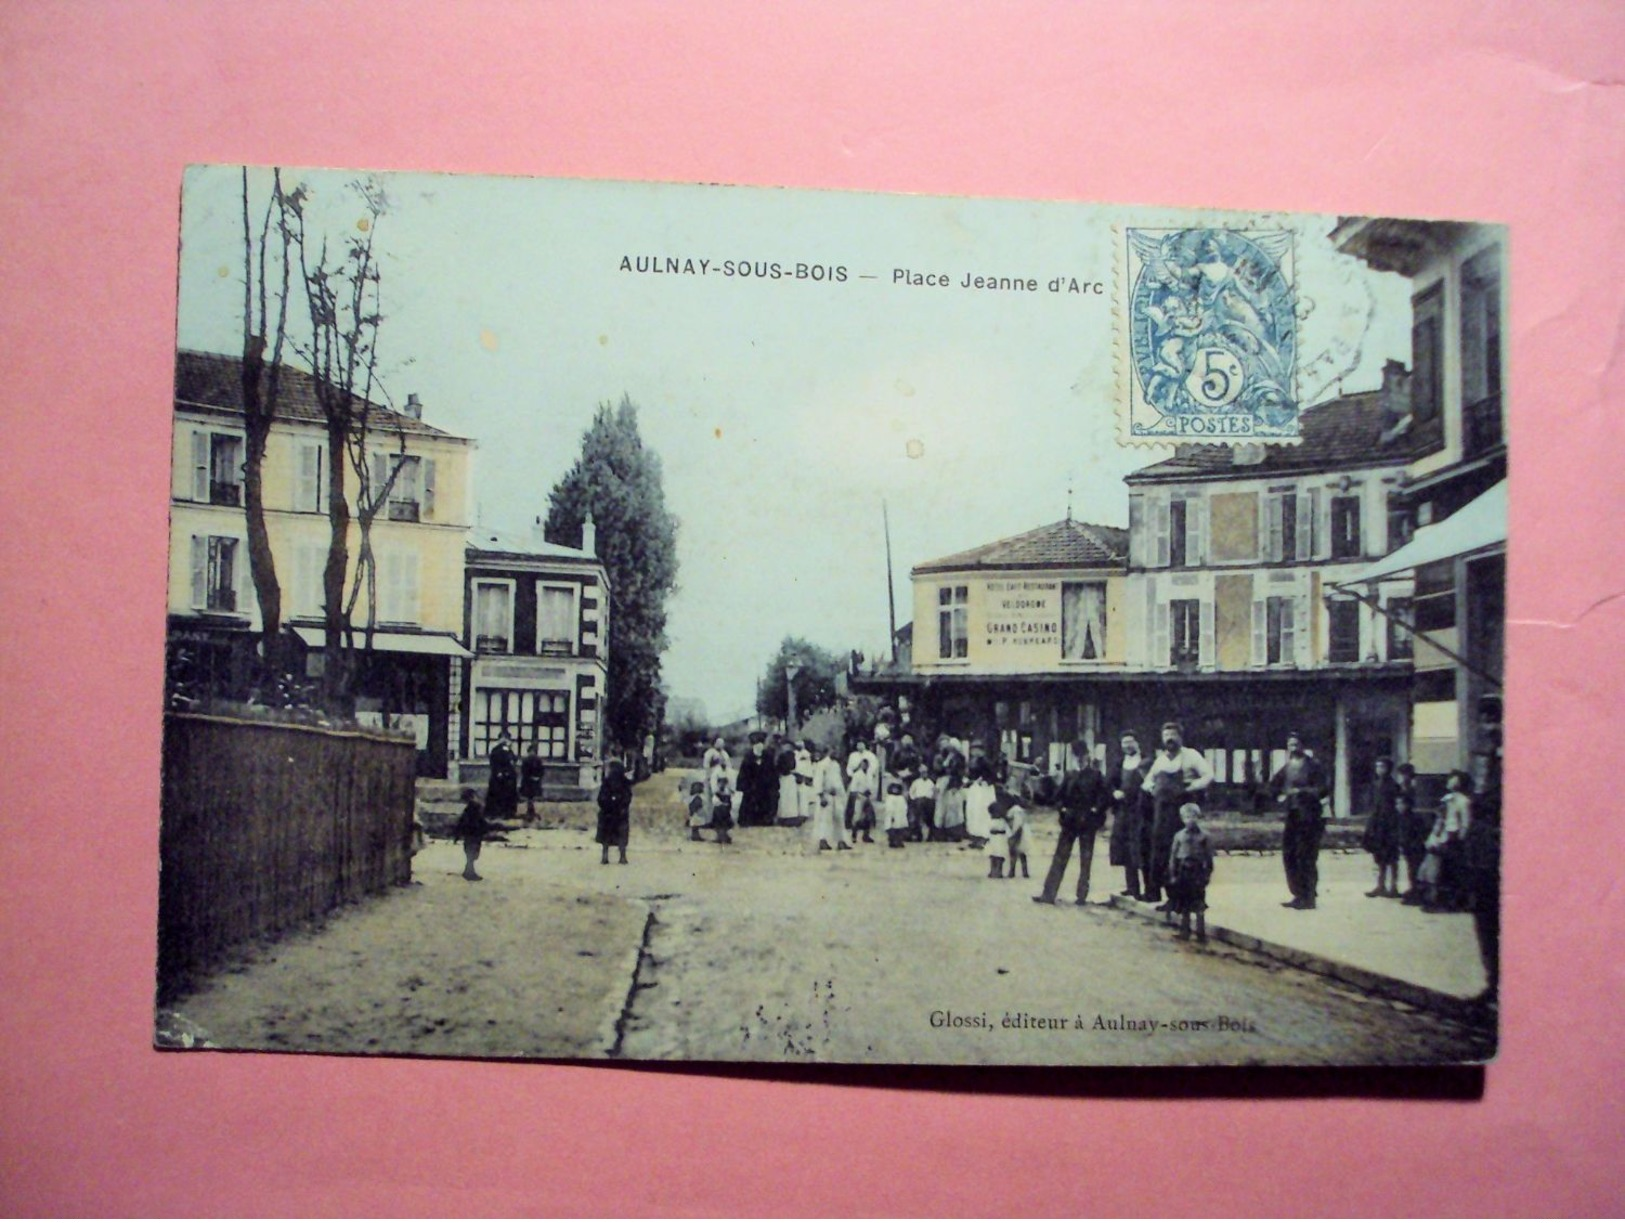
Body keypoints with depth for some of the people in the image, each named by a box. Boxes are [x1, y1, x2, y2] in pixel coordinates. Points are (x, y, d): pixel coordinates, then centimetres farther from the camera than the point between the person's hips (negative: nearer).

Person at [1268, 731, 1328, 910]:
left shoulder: (1313, 766, -4)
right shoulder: (1286, 768, 14)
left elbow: (1321, 790, -11)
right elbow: (1273, 785, 24)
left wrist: (1302, 791, -19)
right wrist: (1279, 796, 6)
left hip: (1309, 817, -7)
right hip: (1292, 816, 7)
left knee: (1306, 857, -9)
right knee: (1289, 856, 7)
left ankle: (1308, 897, -3)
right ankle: (1299, 895, 17)